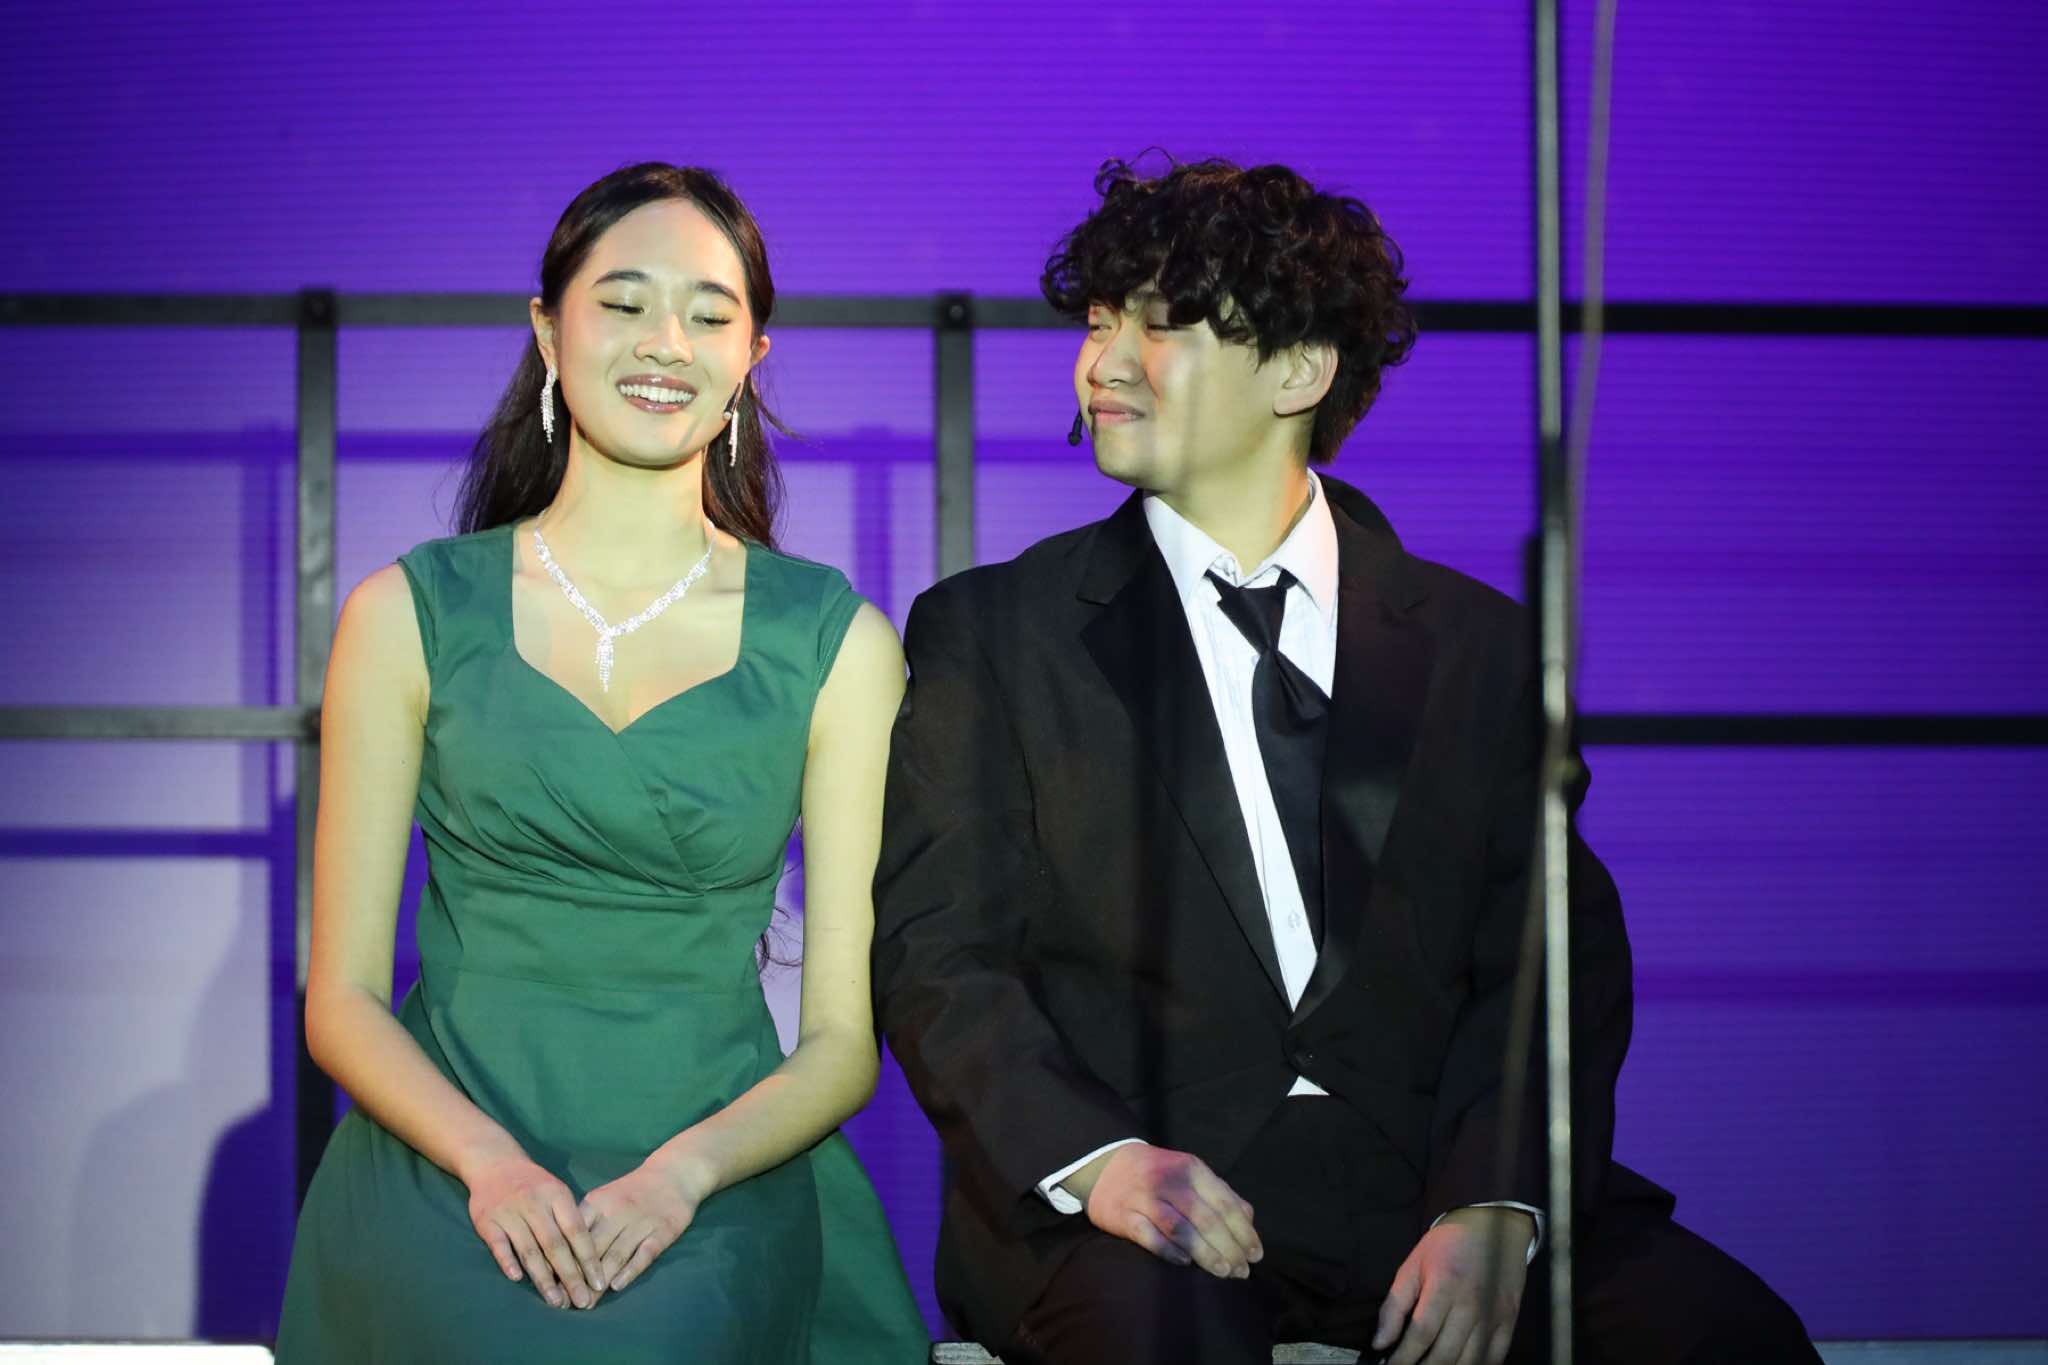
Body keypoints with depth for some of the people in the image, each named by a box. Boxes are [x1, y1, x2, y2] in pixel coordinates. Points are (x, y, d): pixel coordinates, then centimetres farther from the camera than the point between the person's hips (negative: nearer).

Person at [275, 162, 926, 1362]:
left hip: (719, 1206, 0)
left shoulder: (838, 645, 7)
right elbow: (343, 1000, 6)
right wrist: (491, 1160, -13)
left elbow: (846, 1038, 6)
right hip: (446, 1196, 0)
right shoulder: (411, 617, 6)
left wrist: (683, 1170, -13)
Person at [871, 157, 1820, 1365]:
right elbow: (935, 953, 2)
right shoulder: (990, 635, 10)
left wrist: (1497, 1206, -13)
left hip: (1420, 1169, 3)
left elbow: (1559, 960, 7)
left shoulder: (1481, 645, 13)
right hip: (1133, 1196, -2)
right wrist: (1098, 1159, -18)